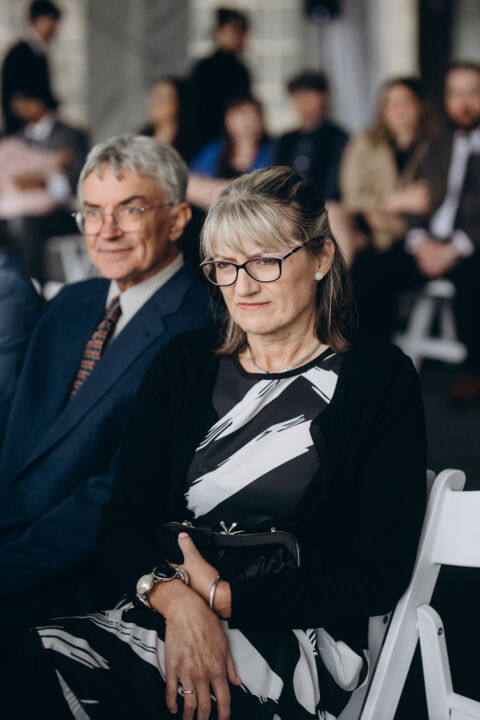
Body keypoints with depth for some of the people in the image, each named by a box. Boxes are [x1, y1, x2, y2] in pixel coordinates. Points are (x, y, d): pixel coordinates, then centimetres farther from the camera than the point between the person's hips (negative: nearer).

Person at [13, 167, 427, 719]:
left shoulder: (379, 380, 3)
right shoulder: (182, 365, 14)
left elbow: (379, 576, -3)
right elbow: (120, 527, 5)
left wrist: (220, 595, -9)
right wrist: (176, 599, -17)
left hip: (298, 643, -4)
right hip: (163, 616, 4)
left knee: (54, 670, -30)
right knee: (33, 654, -31)